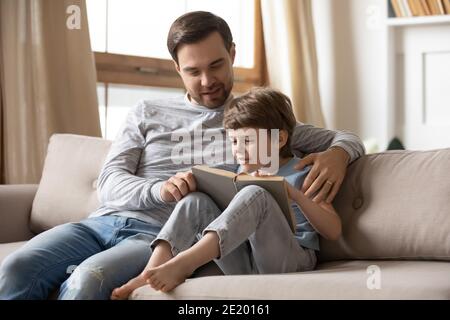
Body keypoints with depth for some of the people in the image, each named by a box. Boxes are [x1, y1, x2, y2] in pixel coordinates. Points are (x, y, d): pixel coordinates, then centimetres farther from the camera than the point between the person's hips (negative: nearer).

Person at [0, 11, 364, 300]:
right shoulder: (148, 113, 19)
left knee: (87, 279, -35)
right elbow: (110, 183, 8)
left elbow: (347, 138, 16)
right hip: (102, 221, 3)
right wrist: (159, 190, -15)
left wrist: (337, 153, -11)